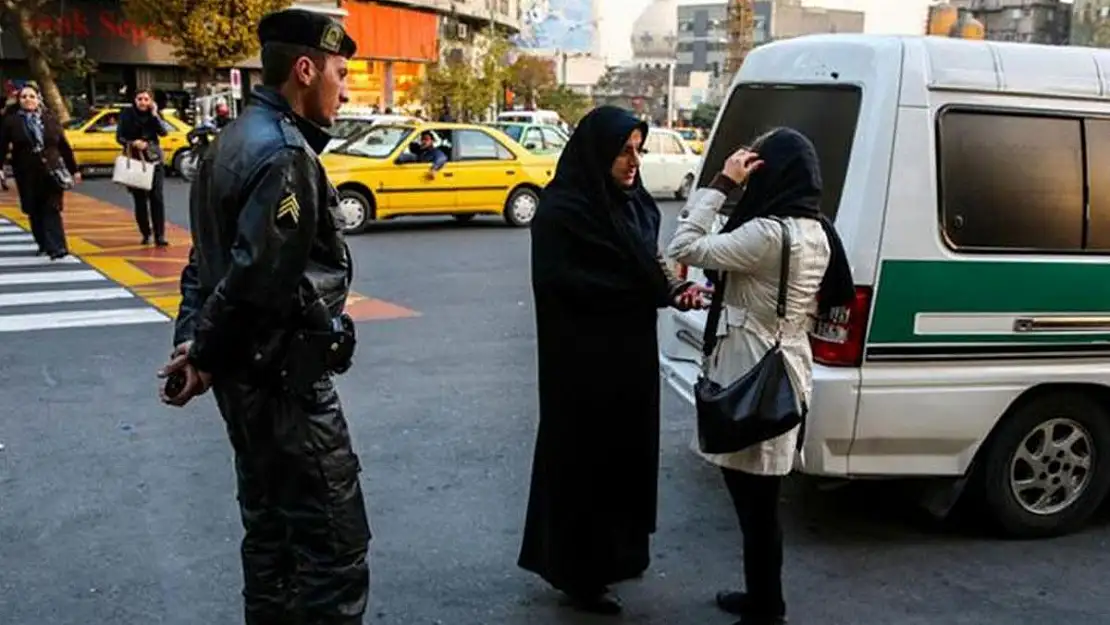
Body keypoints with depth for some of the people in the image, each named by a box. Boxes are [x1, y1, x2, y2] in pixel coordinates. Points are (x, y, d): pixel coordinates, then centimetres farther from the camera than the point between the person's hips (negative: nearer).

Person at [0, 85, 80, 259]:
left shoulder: (50, 119, 5)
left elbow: (64, 146, 9)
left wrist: (73, 170, 10)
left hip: (51, 172, -1)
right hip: (27, 174, 1)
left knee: (52, 210, -7)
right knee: (34, 212, 8)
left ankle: (57, 248, -11)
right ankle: (44, 245, 20)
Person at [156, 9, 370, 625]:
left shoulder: (236, 140, 13)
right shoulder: (285, 155, -20)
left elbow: (208, 257, 14)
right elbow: (257, 280, -24)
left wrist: (190, 340, 5)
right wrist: (204, 357, -11)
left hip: (247, 376, 10)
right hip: (285, 379, -10)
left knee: (270, 527, 20)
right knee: (334, 542, -3)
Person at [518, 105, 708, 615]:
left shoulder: (635, 203, 8)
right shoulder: (561, 211, -17)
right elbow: (562, 285, -23)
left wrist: (676, 288, -8)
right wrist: (663, 291, -18)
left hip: (630, 352, 8)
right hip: (583, 358, -8)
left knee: (628, 451, 16)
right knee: (585, 458, 2)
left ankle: (617, 552, 33)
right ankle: (577, 573, 15)